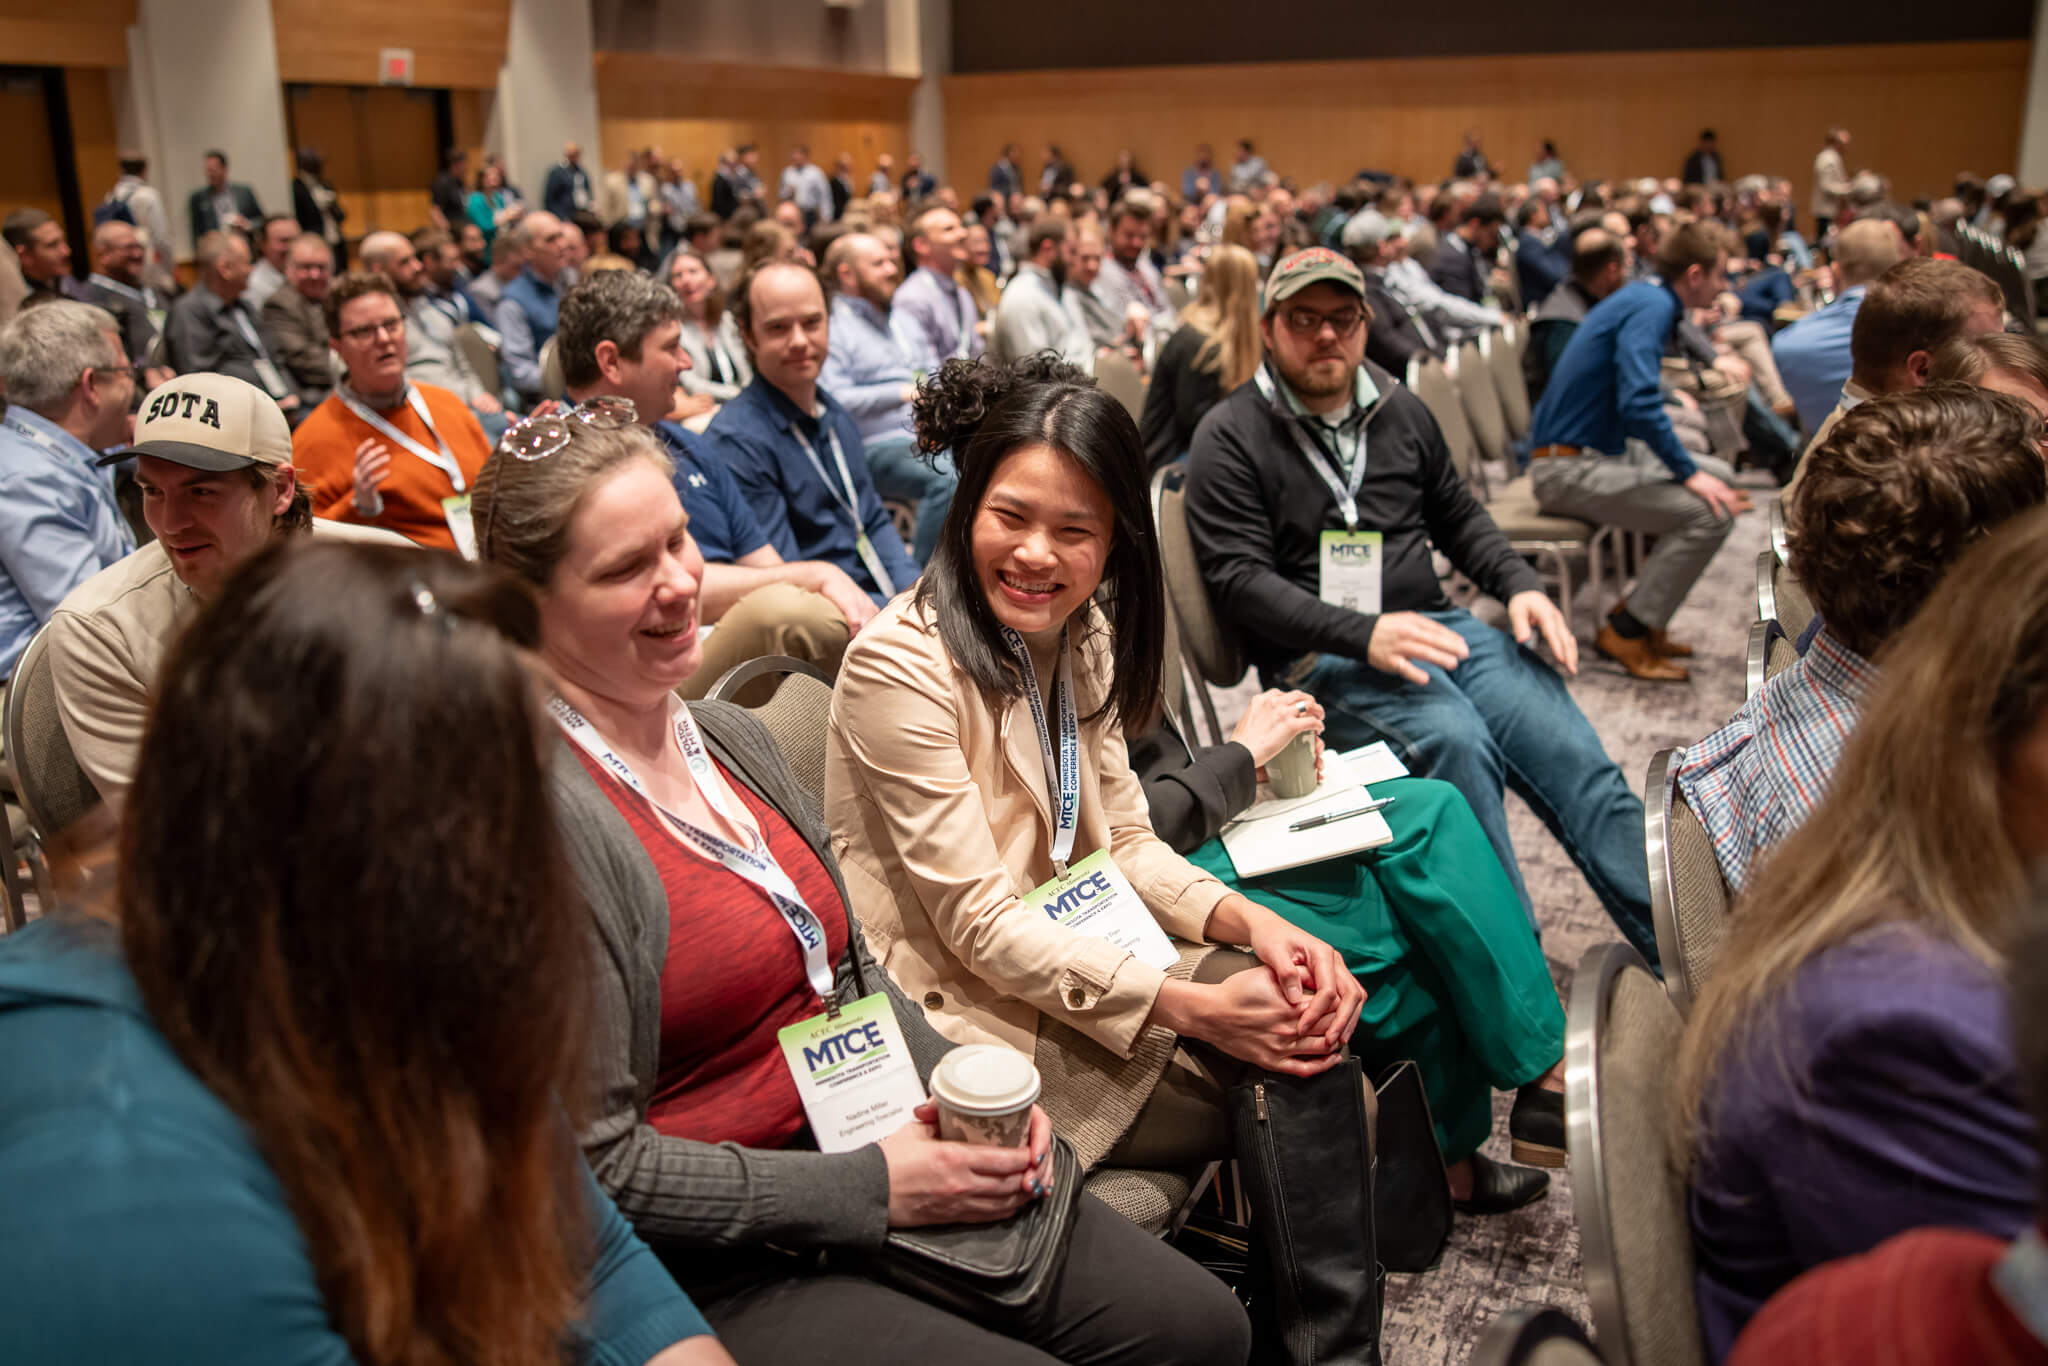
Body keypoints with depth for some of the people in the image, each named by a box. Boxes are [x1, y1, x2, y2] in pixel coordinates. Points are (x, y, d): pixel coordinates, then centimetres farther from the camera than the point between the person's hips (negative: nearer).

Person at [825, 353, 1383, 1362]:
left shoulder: (1080, 638, 5)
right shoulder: (901, 665, -19)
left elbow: (1125, 842, 8)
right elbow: (982, 926, -20)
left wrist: (1253, 924, -11)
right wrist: (1196, 1006, -24)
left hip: (1080, 963, 7)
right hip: (976, 1022, -7)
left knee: (1305, 1035, -15)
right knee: (1290, 1080, -17)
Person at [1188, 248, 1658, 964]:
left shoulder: (1402, 412, 16)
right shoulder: (1231, 435, -2)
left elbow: (1459, 516, 27)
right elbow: (1238, 580, -10)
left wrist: (1521, 585, 6)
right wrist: (1364, 634, -22)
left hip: (1434, 625, 6)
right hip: (1321, 659, -5)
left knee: (1574, 753, -14)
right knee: (1458, 740, -33)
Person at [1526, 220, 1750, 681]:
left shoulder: (1645, 296, 17)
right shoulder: (1651, 307, -15)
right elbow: (1639, 403, -28)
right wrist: (1688, 473, -20)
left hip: (1603, 450, 11)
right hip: (1567, 468, -11)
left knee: (1719, 475, 14)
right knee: (1710, 511, -20)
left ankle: (1643, 613, 13)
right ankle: (1626, 632, -8)